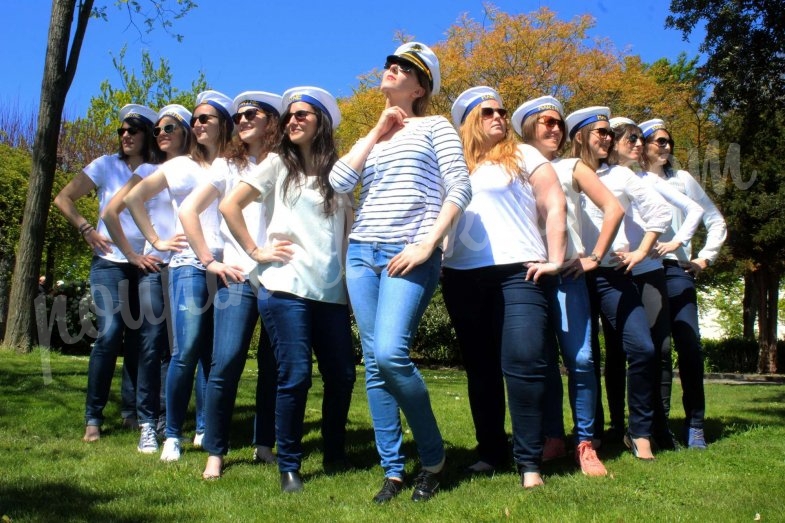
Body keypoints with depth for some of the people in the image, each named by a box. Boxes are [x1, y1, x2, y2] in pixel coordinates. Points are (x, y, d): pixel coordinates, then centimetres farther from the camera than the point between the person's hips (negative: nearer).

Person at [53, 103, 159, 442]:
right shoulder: (106, 166, 1)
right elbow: (63, 199, 4)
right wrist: (87, 230, -5)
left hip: (145, 265, 2)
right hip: (110, 263, -2)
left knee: (138, 338, 8)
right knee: (109, 333, -11)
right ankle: (93, 417, -1)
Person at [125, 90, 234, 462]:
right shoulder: (182, 166, 10)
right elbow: (134, 198, 11)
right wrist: (156, 240, 5)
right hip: (190, 265, -1)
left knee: (214, 353, 4)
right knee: (187, 350, -12)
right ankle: (172, 434, -2)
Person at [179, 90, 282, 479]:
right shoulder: (228, 166, 11)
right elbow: (188, 210, 4)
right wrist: (209, 261, -2)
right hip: (240, 278, -1)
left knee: (275, 367, 4)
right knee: (226, 363, -10)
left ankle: (265, 444, 18)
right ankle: (215, 452, 0)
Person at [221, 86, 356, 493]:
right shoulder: (278, 164, 6)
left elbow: (349, 227, 20)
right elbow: (229, 205, 1)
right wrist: (256, 251, -4)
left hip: (331, 291, 4)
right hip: (286, 288, -3)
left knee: (341, 376, 4)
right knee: (295, 376, -6)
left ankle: (335, 455, 24)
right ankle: (289, 467, 8)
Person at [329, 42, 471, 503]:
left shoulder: (435, 127, 7)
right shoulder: (371, 139, 22)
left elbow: (460, 188, -5)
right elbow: (339, 181, 5)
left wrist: (427, 245, -14)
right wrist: (377, 132, 6)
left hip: (409, 256, -6)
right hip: (363, 253, 6)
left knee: (391, 354, -21)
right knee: (374, 363, 2)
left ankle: (434, 457, 0)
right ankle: (393, 471, 10)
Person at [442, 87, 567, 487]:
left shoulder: (523, 155, 9)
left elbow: (555, 204, 2)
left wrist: (555, 259, -5)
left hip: (517, 271, -4)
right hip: (462, 277, 4)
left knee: (523, 362, -13)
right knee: (480, 367, 8)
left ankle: (529, 462, -5)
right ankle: (490, 451, 19)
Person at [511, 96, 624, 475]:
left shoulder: (572, 168, 12)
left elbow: (613, 209, 7)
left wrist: (594, 256, 1)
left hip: (566, 273, 0)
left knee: (580, 359, -7)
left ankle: (584, 444, 1)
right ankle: (552, 437, 15)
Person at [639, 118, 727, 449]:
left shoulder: (683, 180, 17)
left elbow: (716, 222, 20)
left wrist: (704, 259, 10)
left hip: (676, 270, 2)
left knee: (690, 345, -8)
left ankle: (695, 424, -2)